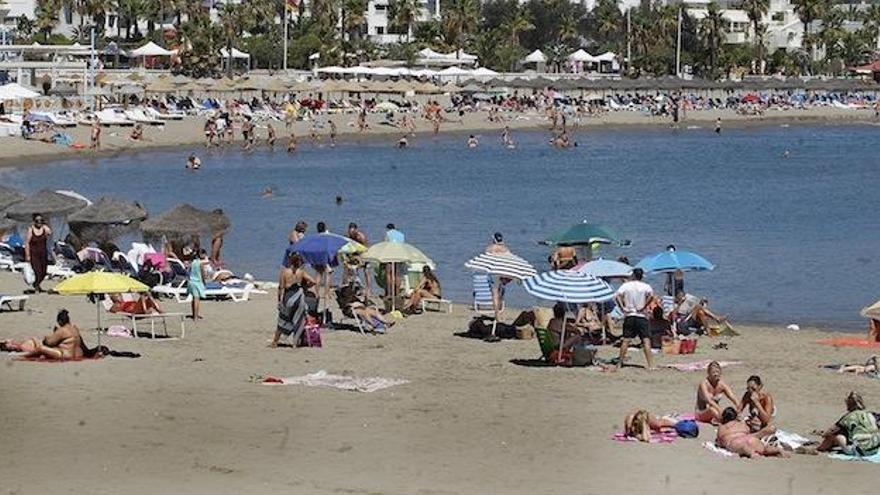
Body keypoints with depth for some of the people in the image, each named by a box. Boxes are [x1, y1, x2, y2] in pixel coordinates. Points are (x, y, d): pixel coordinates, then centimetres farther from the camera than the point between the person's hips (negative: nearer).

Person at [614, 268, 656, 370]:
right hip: (641, 316, -2)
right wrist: (644, 307, -12)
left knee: (626, 340, 7)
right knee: (646, 340, -5)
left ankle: (619, 364, 11)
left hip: (629, 316, 2)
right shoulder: (646, 286, 0)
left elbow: (617, 296, -11)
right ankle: (650, 365, -12)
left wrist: (622, 307, -7)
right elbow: (651, 295, -19)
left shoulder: (626, 285, 4)